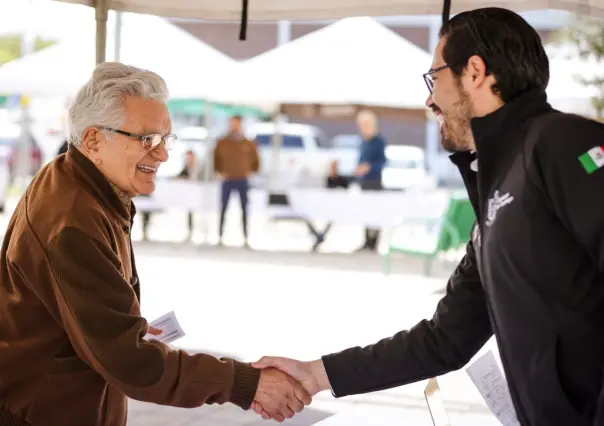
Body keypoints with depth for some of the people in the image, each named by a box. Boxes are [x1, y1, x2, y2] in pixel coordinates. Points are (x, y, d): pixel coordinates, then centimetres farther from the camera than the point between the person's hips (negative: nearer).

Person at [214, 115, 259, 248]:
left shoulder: (248, 144, 3)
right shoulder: (222, 143, 1)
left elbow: (256, 161, 11)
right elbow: (215, 159, 7)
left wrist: (251, 172, -2)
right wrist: (219, 172, -5)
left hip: (242, 181, 1)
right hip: (227, 181, -1)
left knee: (244, 210, 1)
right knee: (223, 209, 0)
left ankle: (245, 239, 4)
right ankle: (220, 238, 4)